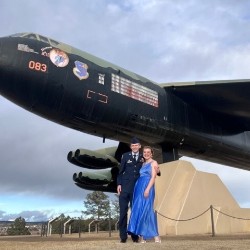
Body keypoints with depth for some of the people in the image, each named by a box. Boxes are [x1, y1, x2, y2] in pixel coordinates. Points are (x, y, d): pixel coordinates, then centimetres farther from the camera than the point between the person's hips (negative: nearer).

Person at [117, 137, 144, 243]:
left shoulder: (142, 158, 7)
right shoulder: (125, 156, 5)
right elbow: (121, 171, 4)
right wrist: (119, 184, -3)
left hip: (137, 188, 1)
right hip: (125, 187, -1)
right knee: (123, 211, 0)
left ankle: (135, 235, 14)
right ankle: (123, 236, 7)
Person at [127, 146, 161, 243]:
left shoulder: (154, 163, 1)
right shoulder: (143, 164, 21)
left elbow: (153, 177, -9)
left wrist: (147, 189, -20)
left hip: (147, 188, -7)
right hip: (139, 188, 7)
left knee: (146, 210, -12)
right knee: (139, 211, 2)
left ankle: (155, 235, -5)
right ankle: (143, 236, 5)